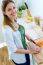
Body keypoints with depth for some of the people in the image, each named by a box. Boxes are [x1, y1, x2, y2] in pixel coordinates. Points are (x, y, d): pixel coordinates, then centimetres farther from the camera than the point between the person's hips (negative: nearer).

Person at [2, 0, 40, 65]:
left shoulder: (15, 21, -10)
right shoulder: (8, 30, -33)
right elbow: (13, 49, -26)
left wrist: (26, 35, -1)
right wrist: (30, 51, -19)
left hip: (24, 51, 7)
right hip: (19, 58, -7)